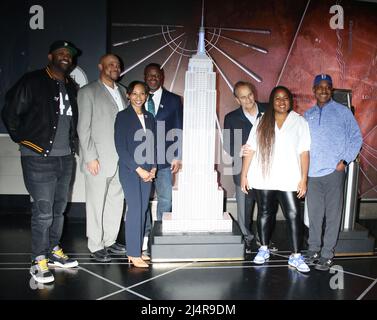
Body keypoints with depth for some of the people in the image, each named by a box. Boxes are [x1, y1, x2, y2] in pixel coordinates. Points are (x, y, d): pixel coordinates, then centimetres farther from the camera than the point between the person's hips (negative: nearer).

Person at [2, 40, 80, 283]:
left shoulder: (72, 87, 12)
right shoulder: (33, 81, -4)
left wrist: (72, 143, 10)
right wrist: (23, 140, 0)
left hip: (66, 158, 6)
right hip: (39, 158, -5)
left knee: (59, 209, 14)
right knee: (43, 212, -3)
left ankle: (54, 251, 30)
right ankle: (39, 261, 12)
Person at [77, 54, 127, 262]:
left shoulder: (121, 93, 17)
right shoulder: (88, 92, -2)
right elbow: (83, 127, -7)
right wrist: (90, 157, -13)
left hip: (120, 160, 6)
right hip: (99, 160, -6)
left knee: (116, 202, 11)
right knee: (96, 204, 2)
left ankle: (110, 241, 25)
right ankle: (96, 247, 14)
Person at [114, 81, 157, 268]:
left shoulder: (150, 118, 12)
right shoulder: (123, 117, -4)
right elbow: (120, 147, -10)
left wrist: (153, 168, 0)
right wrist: (138, 169, -13)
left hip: (147, 171, 5)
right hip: (129, 170, -5)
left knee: (143, 210, 7)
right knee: (135, 210, -7)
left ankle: (137, 250, 18)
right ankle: (133, 254, 2)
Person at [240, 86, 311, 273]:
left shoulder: (300, 122, 3)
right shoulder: (262, 123, 7)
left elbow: (304, 152, -1)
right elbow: (250, 150, 4)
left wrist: (303, 179, -7)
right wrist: (244, 175, -1)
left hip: (289, 180, -1)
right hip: (263, 179, 2)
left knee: (293, 215, -5)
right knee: (265, 213, 11)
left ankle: (296, 256, 4)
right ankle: (264, 249, 26)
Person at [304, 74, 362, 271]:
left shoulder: (343, 112, 4)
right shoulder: (307, 115, 13)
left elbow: (356, 138, 4)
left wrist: (344, 161, -5)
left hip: (334, 172, -3)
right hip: (312, 173, 3)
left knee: (332, 214, 1)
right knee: (314, 213, 10)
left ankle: (327, 254, 10)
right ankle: (314, 249, 23)